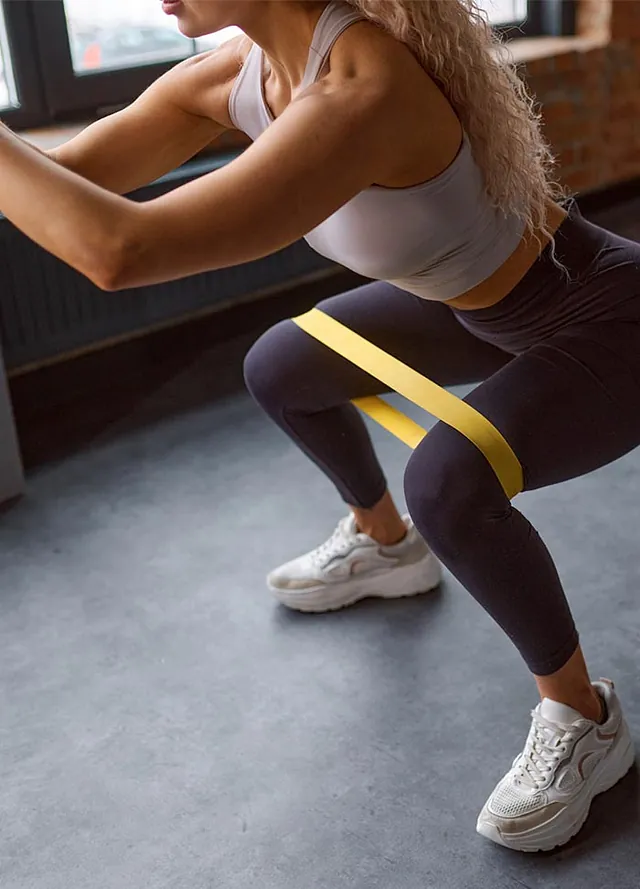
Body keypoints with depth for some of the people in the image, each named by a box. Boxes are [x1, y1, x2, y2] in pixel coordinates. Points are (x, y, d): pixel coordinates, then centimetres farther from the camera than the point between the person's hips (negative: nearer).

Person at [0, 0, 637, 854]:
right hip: (492, 299, 8)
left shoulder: (365, 93, -39)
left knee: (447, 484, -34)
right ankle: (385, 546, 37)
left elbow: (120, 252, -45)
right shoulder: (238, 72, -12)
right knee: (280, 370, 12)